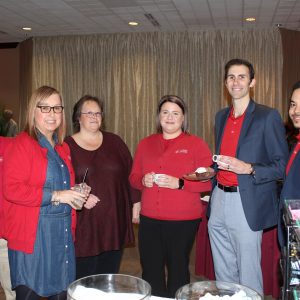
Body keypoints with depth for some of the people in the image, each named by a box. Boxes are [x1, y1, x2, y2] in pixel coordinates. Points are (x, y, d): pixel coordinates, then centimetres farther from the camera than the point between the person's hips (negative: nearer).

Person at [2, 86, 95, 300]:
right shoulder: (21, 145, -9)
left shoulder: (63, 148, 15)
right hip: (32, 234, -7)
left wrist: (79, 196, 7)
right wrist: (55, 196, -20)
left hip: (63, 232, 7)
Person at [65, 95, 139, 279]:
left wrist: (136, 203, 7)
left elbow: (130, 173, 10)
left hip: (114, 222, 3)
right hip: (83, 224, -2)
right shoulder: (67, 146, 1)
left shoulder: (114, 142, 10)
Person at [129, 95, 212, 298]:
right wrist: (143, 180, -7)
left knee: (178, 270, 7)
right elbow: (134, 178, 15)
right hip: (149, 220, 3)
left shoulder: (196, 144, 0)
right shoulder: (145, 144, 12)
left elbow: (208, 181, -6)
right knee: (150, 271, 7)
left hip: (183, 221, -3)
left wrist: (179, 183, -18)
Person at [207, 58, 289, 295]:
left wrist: (248, 168, -21)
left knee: (248, 276, 3)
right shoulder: (221, 116, 14)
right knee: (223, 274, 16)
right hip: (219, 201, 6)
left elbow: (282, 166, -8)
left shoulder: (268, 116, -6)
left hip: (247, 204, -6)